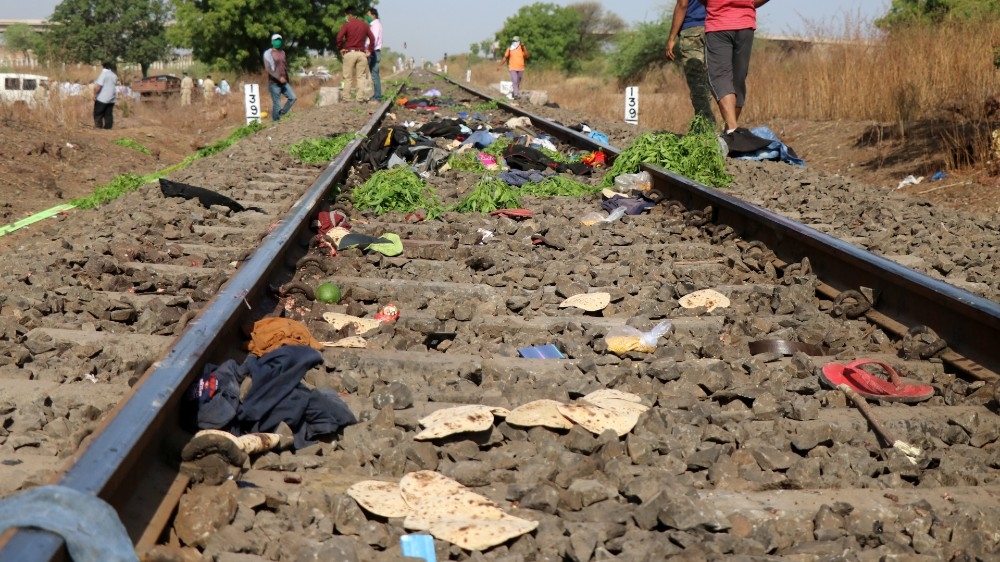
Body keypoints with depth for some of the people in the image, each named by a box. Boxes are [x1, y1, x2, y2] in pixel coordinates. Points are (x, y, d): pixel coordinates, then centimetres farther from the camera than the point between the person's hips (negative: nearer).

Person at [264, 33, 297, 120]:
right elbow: (268, 68, -16)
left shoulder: (282, 52, 14)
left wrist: (286, 79, 20)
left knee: (292, 97, -7)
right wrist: (279, 78, -24)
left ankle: (281, 113, 7)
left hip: (284, 82, 6)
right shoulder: (268, 53, -6)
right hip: (274, 83, -6)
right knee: (276, 104, -5)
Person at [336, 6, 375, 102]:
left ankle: (346, 97, 2)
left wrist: (340, 48, -2)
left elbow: (339, 37, -15)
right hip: (361, 53, 3)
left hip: (349, 53, -3)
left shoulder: (347, 25, -4)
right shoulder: (364, 25, 9)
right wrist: (369, 50, 11)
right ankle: (360, 97, -1)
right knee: (361, 77, 5)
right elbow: (372, 38, 6)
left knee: (348, 77, 3)